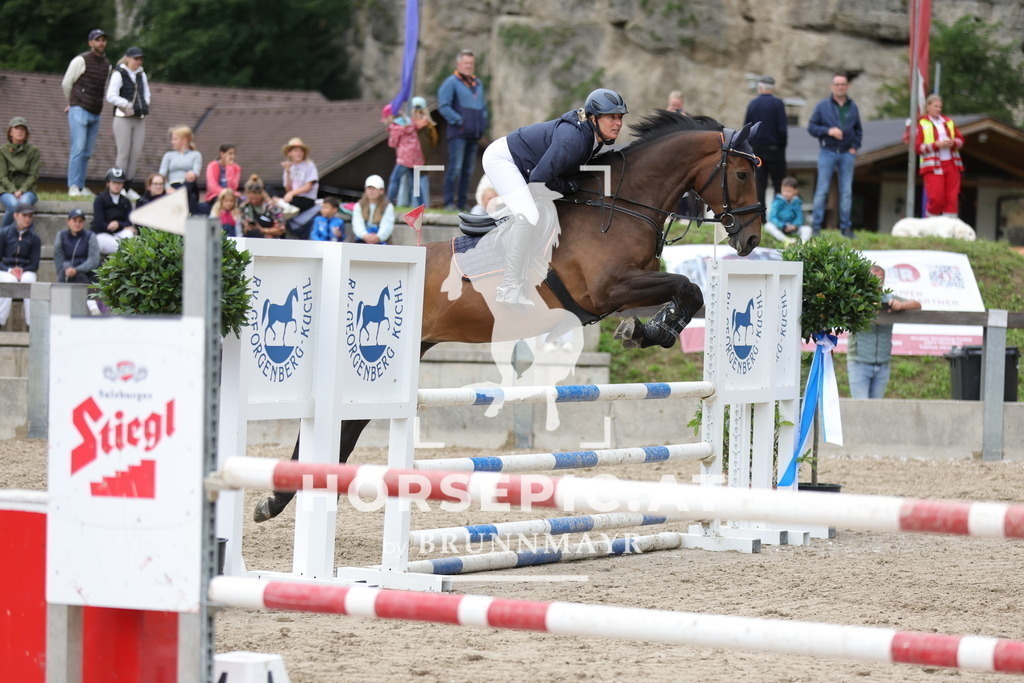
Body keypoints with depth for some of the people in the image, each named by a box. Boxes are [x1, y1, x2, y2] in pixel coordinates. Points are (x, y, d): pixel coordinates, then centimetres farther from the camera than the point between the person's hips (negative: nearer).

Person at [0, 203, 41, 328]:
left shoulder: (34, 238, 6)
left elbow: (35, 265, 4)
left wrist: (22, 270, -15)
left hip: (26, 271, 1)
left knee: (28, 279, -35)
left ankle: (32, 321, -35)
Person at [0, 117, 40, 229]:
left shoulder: (33, 150, 6)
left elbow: (33, 175, 2)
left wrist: (21, 191, -13)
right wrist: (13, 191, -16)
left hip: (26, 189, 1)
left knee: (24, 203, -35)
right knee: (14, 205, -34)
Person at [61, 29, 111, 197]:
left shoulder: (107, 65, 12)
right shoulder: (81, 61, -6)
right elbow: (66, 84, 3)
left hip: (95, 114, 6)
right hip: (79, 112, -6)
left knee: (87, 152, 6)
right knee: (78, 149, -13)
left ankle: (81, 187, 10)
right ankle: (73, 187, -12)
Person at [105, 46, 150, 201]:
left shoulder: (141, 75, 14)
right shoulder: (119, 74, -7)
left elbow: (146, 94, 24)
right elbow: (111, 97, -13)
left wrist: (144, 106, 7)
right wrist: (126, 105, -16)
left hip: (139, 119, 6)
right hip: (123, 118, -6)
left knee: (136, 154, 5)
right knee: (124, 153, -6)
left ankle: (128, 187, 12)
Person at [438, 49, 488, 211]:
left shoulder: (478, 84, 19)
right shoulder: (451, 82, -2)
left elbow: (483, 106, 29)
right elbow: (443, 106, -10)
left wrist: (483, 123, 13)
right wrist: (459, 121, -14)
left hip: (474, 135, 7)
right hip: (458, 133, -7)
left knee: (468, 170, 8)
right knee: (455, 168, -12)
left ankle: (462, 203, 13)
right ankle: (449, 202, -11)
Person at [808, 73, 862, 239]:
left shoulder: (853, 107, 9)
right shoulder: (823, 106, 2)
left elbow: (858, 130, 17)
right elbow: (811, 127, 0)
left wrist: (855, 147, 3)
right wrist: (828, 131, -14)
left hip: (847, 154, 2)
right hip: (827, 152, -2)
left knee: (846, 192, 2)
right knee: (822, 190, -4)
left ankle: (845, 227, 7)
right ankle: (816, 226, -1)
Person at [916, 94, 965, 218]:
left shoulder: (948, 122, 16)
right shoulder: (921, 124, 2)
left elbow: (960, 139, 19)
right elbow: (918, 147, -4)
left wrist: (954, 143, -4)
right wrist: (936, 144, -15)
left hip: (951, 164, 4)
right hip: (933, 166, -4)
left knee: (952, 198, -3)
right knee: (936, 198, -14)